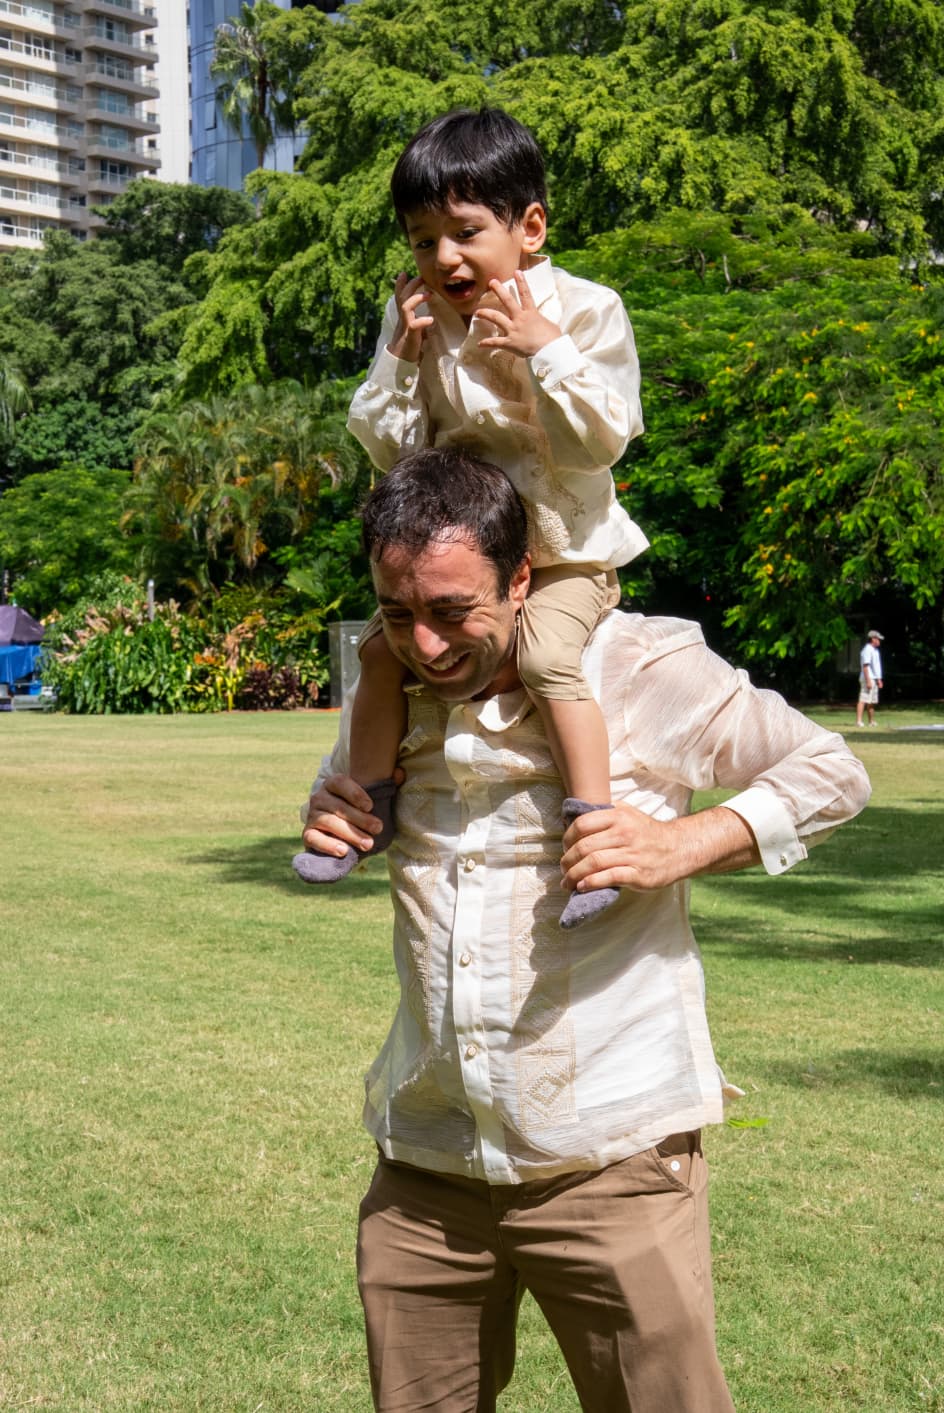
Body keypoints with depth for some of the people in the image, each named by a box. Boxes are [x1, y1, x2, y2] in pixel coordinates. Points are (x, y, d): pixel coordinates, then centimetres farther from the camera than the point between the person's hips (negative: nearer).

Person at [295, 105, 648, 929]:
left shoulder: (584, 310, -12)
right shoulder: (417, 320, 1)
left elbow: (601, 442, -18)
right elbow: (392, 449, 2)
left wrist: (545, 349, -27)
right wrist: (400, 358, -13)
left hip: (564, 549, -5)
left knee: (546, 653, -29)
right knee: (385, 645, -2)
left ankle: (594, 822, -21)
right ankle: (368, 801, 15)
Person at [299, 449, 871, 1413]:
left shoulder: (641, 669, -10)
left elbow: (828, 774, -1)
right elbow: (340, 795, 25)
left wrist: (682, 844, -17)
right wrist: (326, 825, 0)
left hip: (609, 1159, -4)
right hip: (425, 1162, 5)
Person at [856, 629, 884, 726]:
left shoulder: (875, 651, 19)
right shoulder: (867, 650, -14)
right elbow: (865, 666, -21)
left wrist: (879, 680, 25)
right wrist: (868, 681, -27)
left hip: (874, 679, 10)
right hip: (868, 679, -10)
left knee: (872, 702, 14)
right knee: (863, 700, -16)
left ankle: (871, 722, 20)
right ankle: (858, 721, -23)